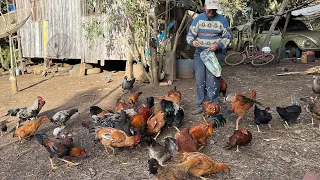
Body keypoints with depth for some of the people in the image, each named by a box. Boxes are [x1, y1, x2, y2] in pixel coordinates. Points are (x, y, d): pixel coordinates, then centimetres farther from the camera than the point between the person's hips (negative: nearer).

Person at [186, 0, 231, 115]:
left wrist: (218, 45, -17)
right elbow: (190, 34, 6)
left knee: (212, 81, -7)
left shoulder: (222, 20, 1)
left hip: (215, 54, -3)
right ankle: (200, 105, 15)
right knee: (199, 80, 4)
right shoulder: (198, 19, 6)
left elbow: (227, 37, 2)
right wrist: (192, 41, -17)